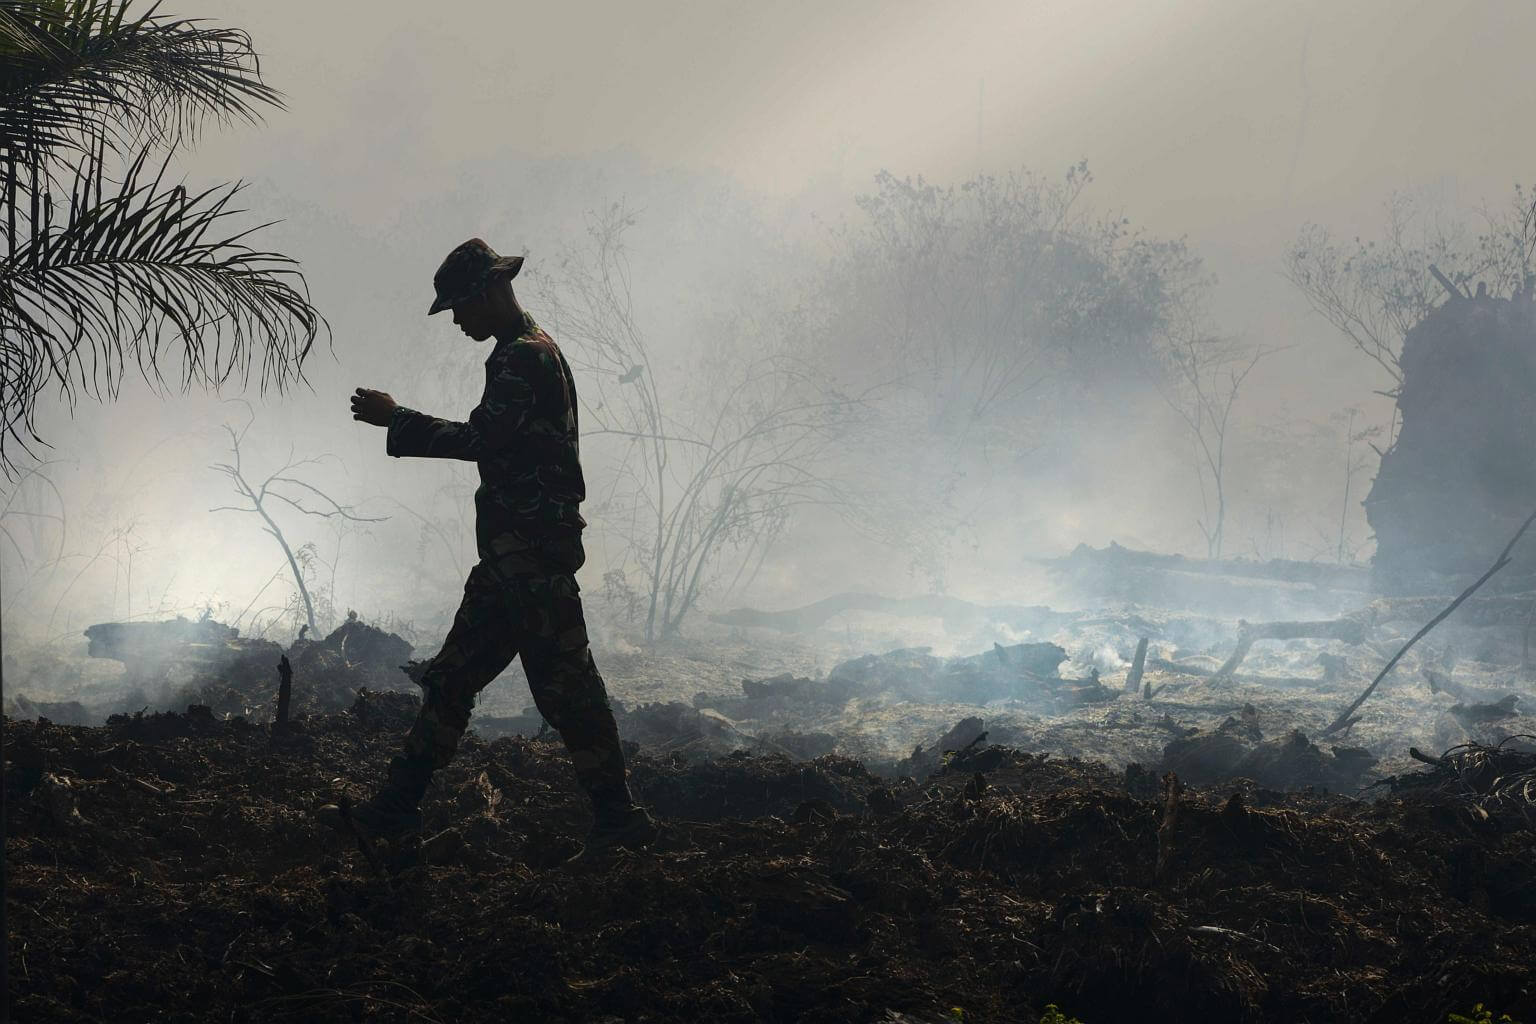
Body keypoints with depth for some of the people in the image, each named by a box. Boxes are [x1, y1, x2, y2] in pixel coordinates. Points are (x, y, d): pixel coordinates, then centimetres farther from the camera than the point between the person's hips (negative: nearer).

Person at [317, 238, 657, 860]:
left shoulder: (526, 356, -13)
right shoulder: (528, 353, 21)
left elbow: (484, 439, -22)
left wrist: (396, 420, -16)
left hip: (531, 549, -11)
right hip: (515, 553, 11)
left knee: (564, 682, -9)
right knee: (454, 675, 11)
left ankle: (619, 820, -4)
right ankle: (395, 808, 14)